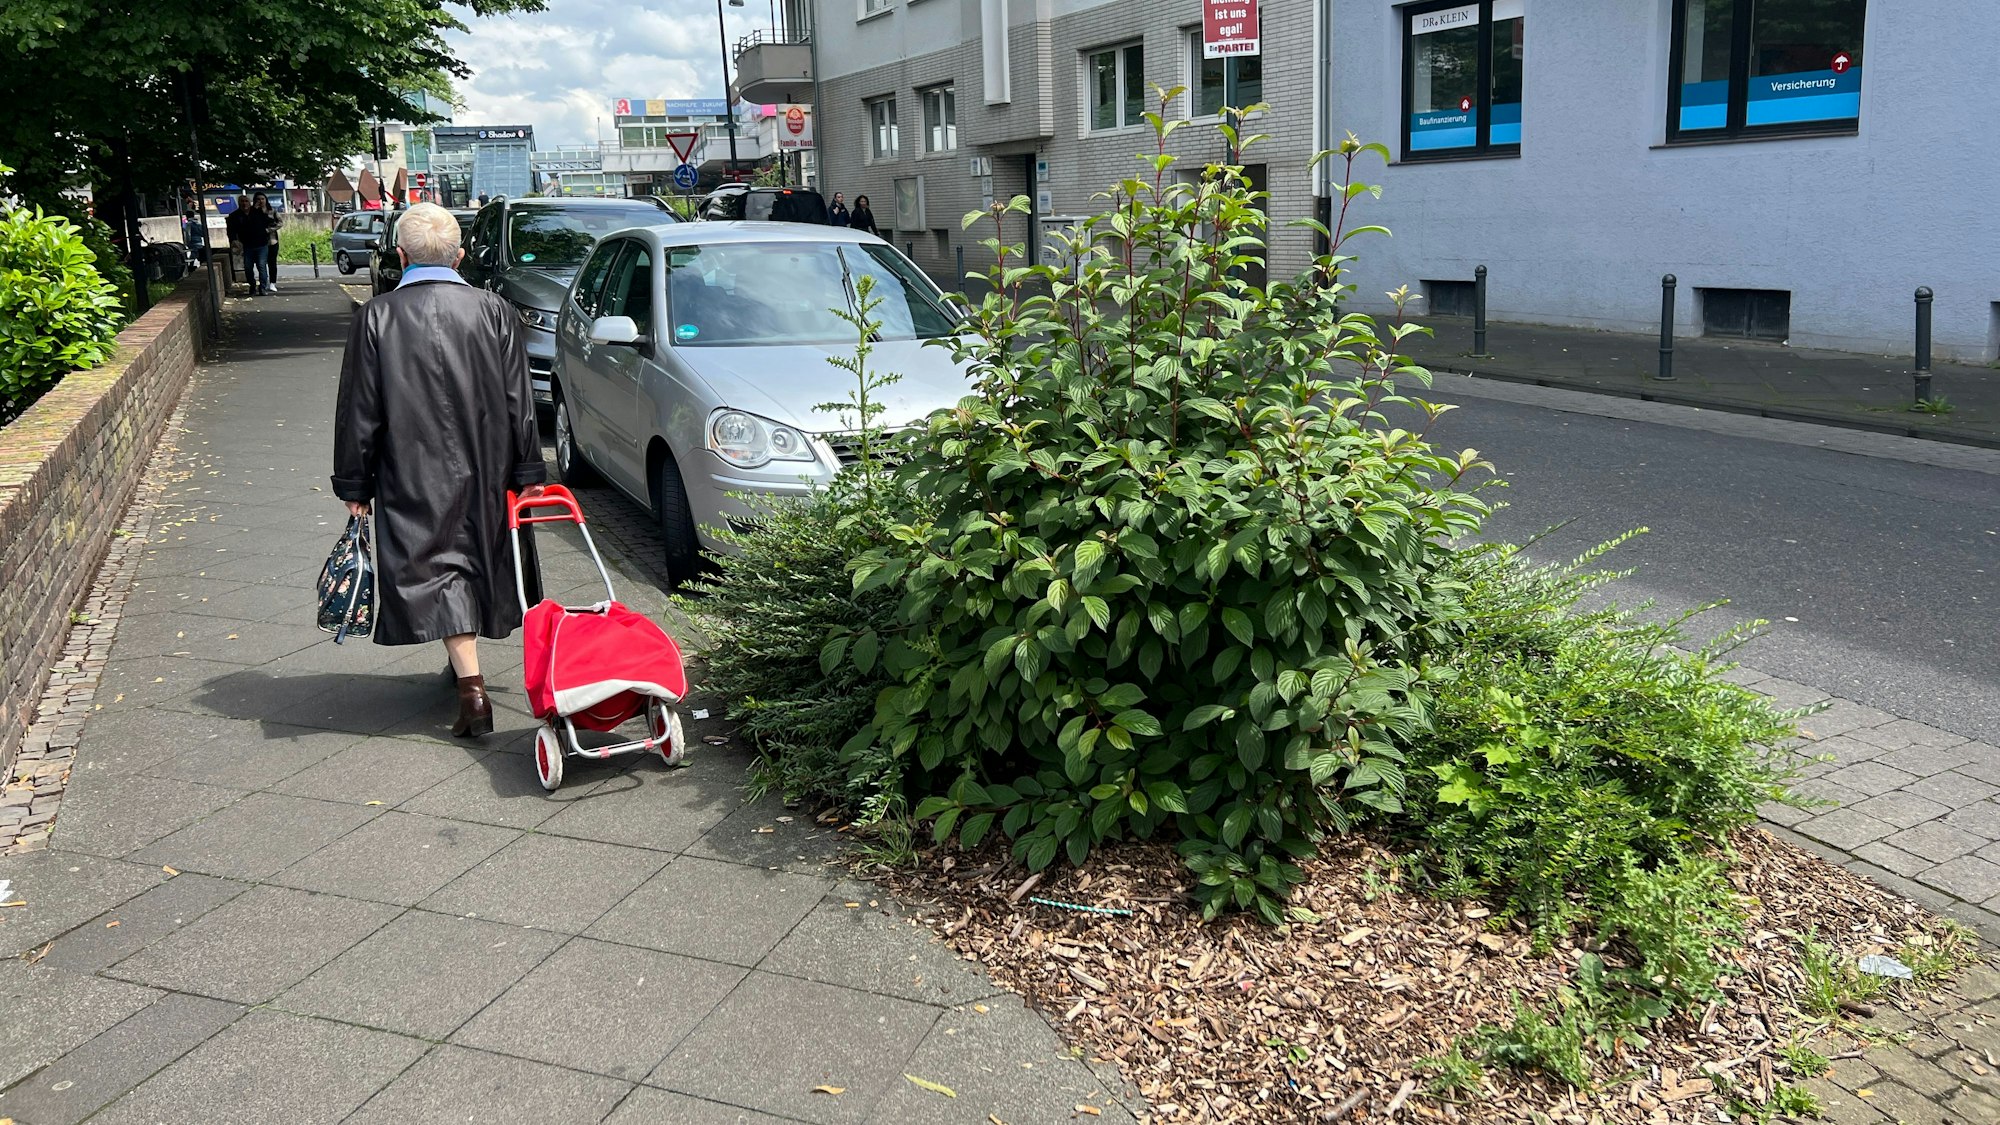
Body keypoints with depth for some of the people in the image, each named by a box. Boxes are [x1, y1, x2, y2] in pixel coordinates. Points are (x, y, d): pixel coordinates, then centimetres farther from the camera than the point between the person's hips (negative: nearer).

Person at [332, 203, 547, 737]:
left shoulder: (376, 317, -8)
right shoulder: (494, 311, -4)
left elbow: (358, 410, -4)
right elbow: (520, 403, -1)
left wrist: (354, 484, 5)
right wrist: (528, 472, 6)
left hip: (414, 476, -3)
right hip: (485, 468, 3)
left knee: (434, 567, 1)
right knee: (479, 555, 19)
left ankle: (472, 688, -9)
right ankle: (463, 666, 36)